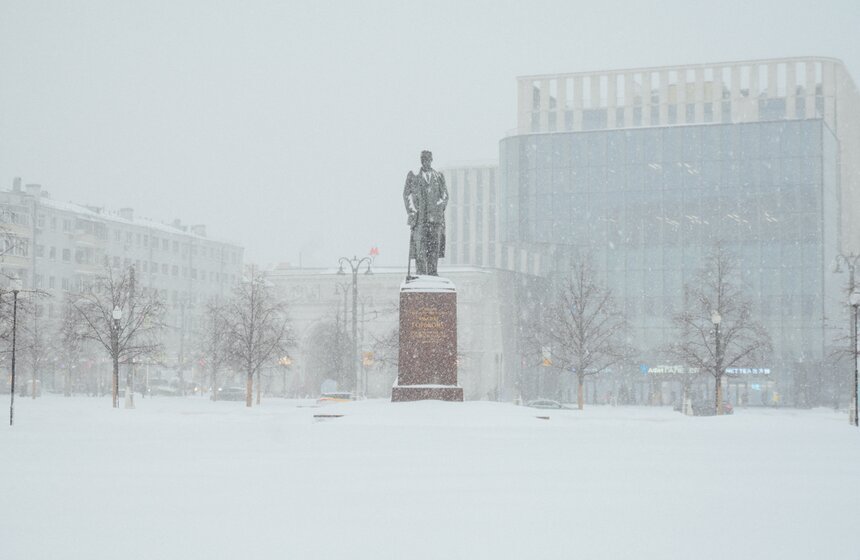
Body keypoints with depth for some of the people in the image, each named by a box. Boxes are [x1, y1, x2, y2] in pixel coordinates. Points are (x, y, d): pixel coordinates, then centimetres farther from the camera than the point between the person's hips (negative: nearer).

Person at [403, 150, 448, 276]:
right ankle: (421, 272, -6)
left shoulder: (439, 176, 15)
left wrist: (440, 208, 0)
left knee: (435, 245, -2)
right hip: (419, 216, -2)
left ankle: (433, 271, 3)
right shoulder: (413, 175, 10)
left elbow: (445, 195, 14)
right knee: (419, 245, -7)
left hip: (435, 216, 2)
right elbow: (406, 194, 8)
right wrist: (412, 211, -2)